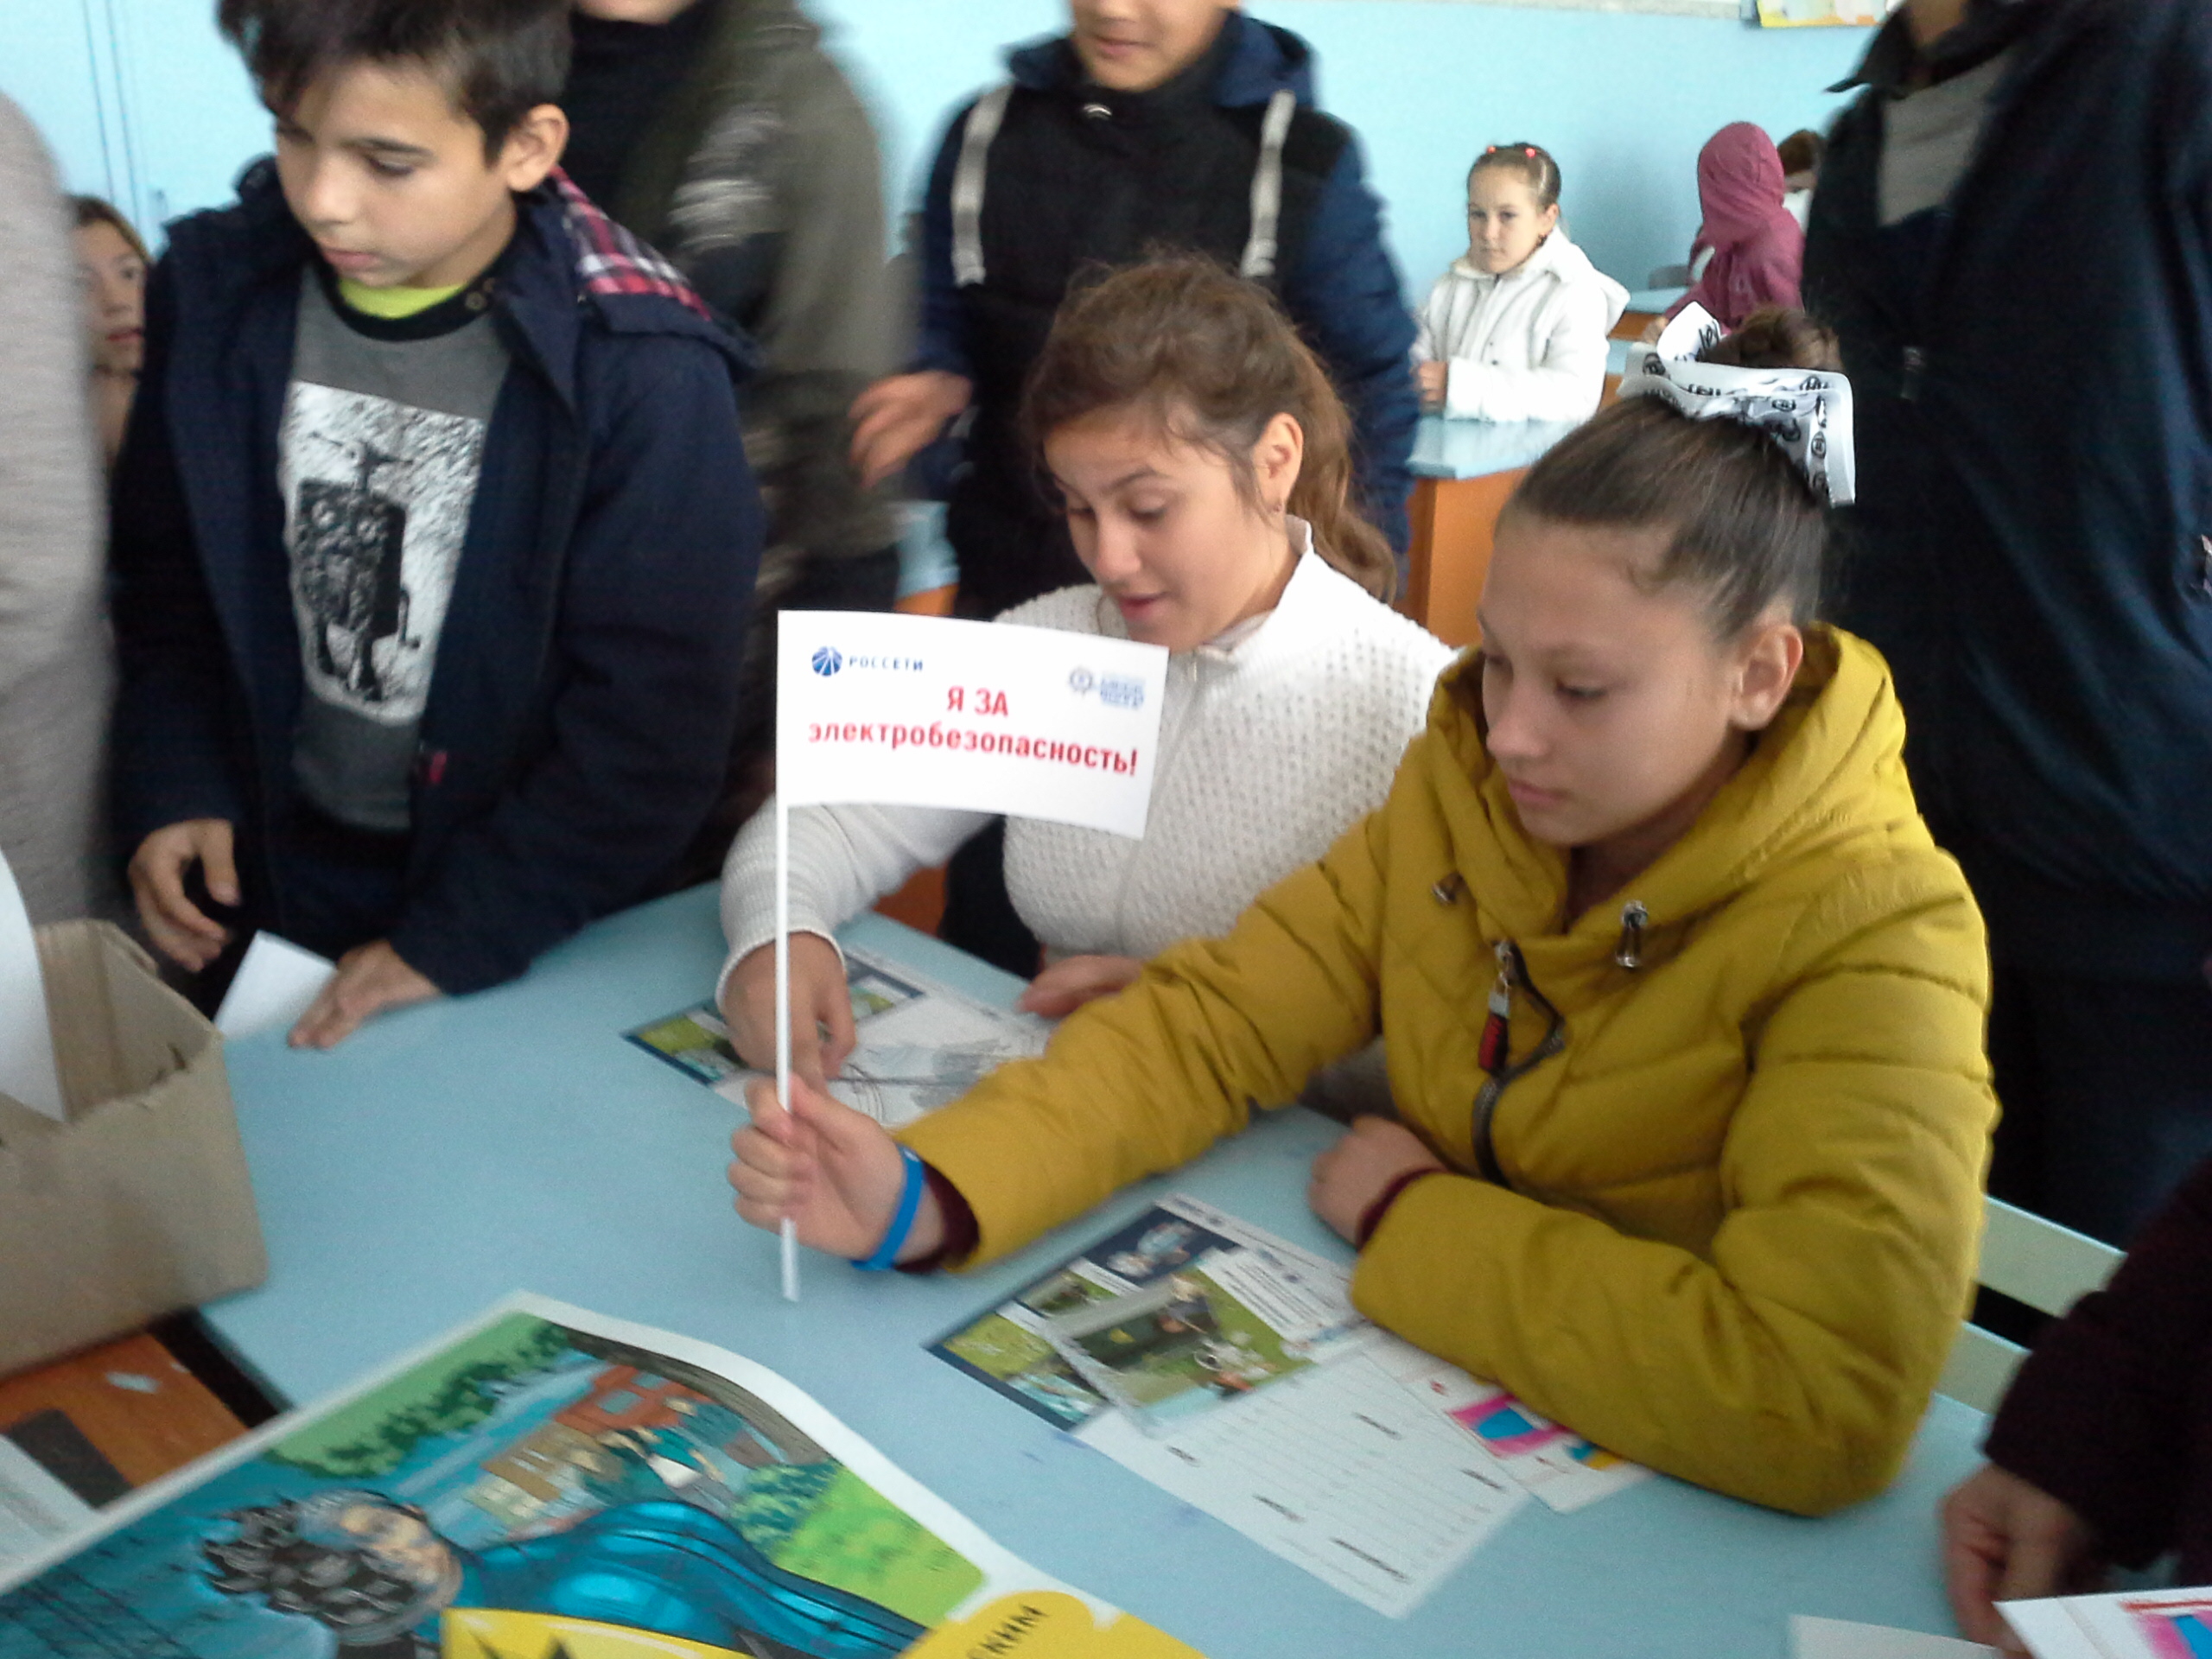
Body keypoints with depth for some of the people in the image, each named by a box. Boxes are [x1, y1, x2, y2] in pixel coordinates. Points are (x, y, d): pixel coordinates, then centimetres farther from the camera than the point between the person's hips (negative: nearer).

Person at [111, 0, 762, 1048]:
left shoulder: (638, 372, -22)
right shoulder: (217, 295, -8)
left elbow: (651, 718, -19)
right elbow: (164, 584, 5)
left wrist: (456, 939, -19)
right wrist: (170, 792, -7)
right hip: (270, 891, 4)